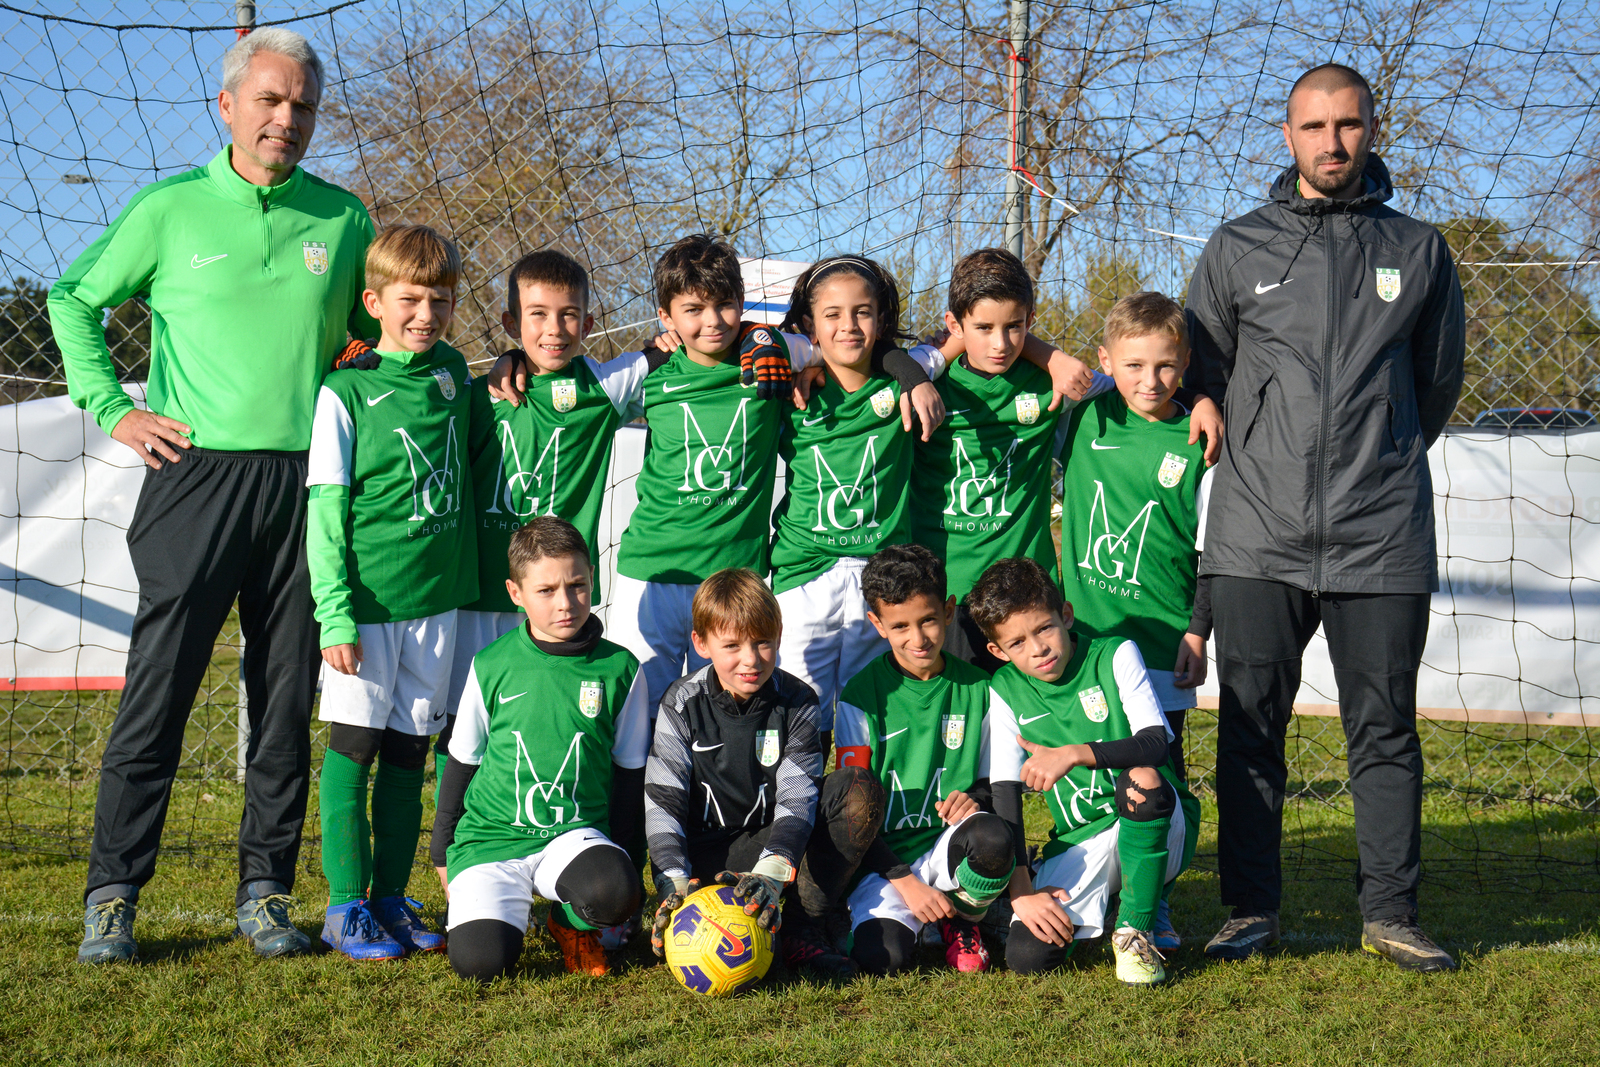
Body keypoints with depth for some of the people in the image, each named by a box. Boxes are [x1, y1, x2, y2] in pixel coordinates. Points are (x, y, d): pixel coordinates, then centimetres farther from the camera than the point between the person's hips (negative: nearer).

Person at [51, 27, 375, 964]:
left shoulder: (342, 217, 10)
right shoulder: (171, 208, 3)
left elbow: (376, 328, 24)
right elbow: (74, 300, 13)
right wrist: (112, 409, 4)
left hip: (305, 484, 3)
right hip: (198, 473, -2)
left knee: (289, 701, 5)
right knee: (160, 690, -5)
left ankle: (266, 891, 14)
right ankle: (113, 894, 1)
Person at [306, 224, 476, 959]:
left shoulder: (453, 373, 9)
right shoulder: (347, 390, -6)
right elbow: (326, 510, -8)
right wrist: (336, 613, -13)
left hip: (437, 597, 5)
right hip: (368, 598, -4)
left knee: (409, 752, 9)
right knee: (355, 745, -1)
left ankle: (391, 899, 17)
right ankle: (347, 906, 7)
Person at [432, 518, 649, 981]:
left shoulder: (619, 669, 0)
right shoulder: (491, 665, 1)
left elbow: (630, 769, 11)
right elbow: (461, 762, 13)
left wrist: (617, 850, 6)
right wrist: (443, 850, 16)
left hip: (576, 834, 0)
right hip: (491, 834, 0)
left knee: (615, 890, -34)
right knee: (478, 960, -24)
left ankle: (572, 923, 4)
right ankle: (509, 907, 14)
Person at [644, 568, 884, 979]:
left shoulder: (797, 702, -6)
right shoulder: (682, 704, -8)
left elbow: (797, 796, -17)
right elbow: (662, 801, -14)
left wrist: (772, 869, -37)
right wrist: (675, 881, -31)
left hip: (775, 842, 3)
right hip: (705, 851, -2)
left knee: (860, 789, -24)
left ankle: (805, 929, -22)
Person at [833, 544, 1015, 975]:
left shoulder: (976, 689, 5)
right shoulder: (861, 696, -3)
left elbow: (997, 781, 14)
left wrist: (976, 799, -12)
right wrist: (905, 881, -13)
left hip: (951, 846, 2)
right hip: (884, 858, -2)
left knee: (992, 838, -35)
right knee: (881, 957, -30)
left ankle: (961, 919, -1)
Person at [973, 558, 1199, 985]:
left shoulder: (1115, 656, -6)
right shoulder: (1006, 692, 1)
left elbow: (1155, 743, -21)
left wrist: (1074, 754, -35)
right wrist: (1021, 891, -12)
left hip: (1162, 832, -2)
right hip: (1080, 842, 3)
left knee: (1140, 778, -38)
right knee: (1027, 955, -22)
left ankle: (1135, 928, -17)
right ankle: (1102, 902, 13)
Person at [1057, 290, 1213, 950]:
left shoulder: (1196, 446, -3)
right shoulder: (1085, 420, 3)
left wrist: (1198, 631, -6)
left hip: (1161, 638, -2)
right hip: (1083, 632, 2)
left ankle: (1154, 902, 13)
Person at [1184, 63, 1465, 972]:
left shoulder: (1418, 249, 10)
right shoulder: (1239, 248, 8)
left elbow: (1439, 378, 19)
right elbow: (1201, 371, 15)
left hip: (1382, 537, 0)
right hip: (1258, 534, 0)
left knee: (1386, 728, 4)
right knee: (1250, 726, 3)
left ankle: (1391, 913, 13)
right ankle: (1252, 910, 12)